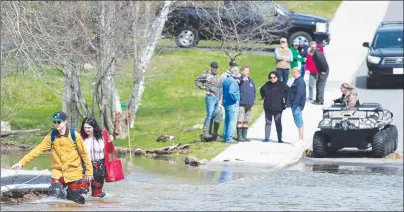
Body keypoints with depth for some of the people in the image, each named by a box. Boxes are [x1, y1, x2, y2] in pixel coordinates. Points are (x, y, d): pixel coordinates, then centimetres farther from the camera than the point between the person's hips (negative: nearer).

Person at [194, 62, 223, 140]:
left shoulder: (218, 77, 17)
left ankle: (215, 133, 12)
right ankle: (206, 133, -11)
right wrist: (202, 87, -5)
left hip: (217, 99, 7)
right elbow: (196, 80, 5)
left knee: (215, 116, 8)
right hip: (210, 98, -7)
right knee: (210, 115, -12)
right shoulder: (206, 76, -1)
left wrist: (220, 98, 12)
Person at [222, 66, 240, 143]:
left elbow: (223, 92, 16)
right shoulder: (233, 81, -17)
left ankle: (225, 137, 18)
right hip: (232, 104, -9)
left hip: (225, 103, 9)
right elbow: (231, 92, -29)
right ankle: (229, 138, -9)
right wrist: (236, 98, -16)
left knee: (227, 121, 15)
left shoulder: (225, 80, 11)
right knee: (232, 121, -6)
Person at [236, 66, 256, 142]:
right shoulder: (239, 80, -5)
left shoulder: (251, 81, 15)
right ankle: (239, 136, -1)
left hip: (249, 105, 7)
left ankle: (244, 136, 18)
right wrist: (242, 80, -31)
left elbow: (254, 92, 22)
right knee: (240, 121, -6)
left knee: (246, 121, 11)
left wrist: (252, 100, 10)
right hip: (241, 104, -7)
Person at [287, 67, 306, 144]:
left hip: (298, 105, -11)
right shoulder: (296, 81, 17)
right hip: (294, 105, 11)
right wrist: (289, 103, 19)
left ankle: (300, 139, -7)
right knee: (298, 122, 13)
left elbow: (300, 93, -23)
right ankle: (301, 138, 19)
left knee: (299, 122, -8)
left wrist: (295, 103, -26)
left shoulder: (300, 81, -15)